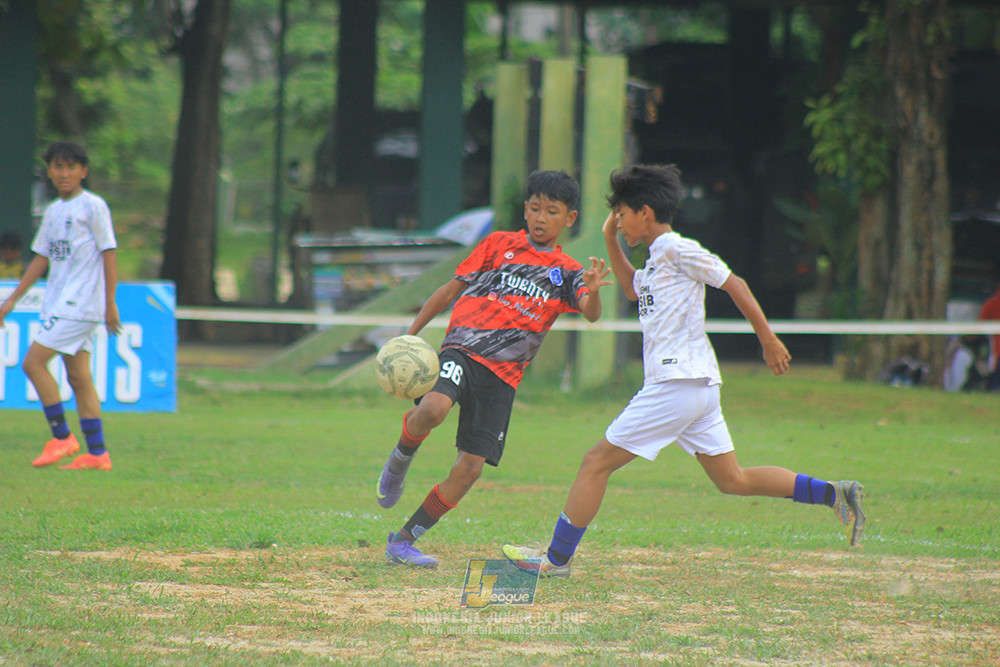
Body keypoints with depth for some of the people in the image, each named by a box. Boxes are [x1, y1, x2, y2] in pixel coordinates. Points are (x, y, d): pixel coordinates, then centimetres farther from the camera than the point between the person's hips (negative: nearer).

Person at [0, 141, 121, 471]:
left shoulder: (93, 206, -6)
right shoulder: (53, 211, 15)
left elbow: (109, 254, -8)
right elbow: (42, 259, 20)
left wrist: (110, 304, -11)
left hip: (80, 303, -8)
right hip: (58, 304, 8)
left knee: (33, 362, -13)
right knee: (79, 378, 5)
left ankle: (62, 437, -7)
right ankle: (96, 453, 5)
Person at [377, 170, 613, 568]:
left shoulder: (567, 273, 14)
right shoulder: (499, 245, 12)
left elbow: (590, 313, -5)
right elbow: (451, 289, 16)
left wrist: (592, 292, -29)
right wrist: (410, 336, 11)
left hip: (503, 373, 2)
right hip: (463, 349, -2)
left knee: (471, 467, -5)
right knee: (434, 408, -34)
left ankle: (403, 540, 8)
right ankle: (400, 460, -2)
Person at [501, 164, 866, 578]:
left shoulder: (677, 249, -7)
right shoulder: (657, 261, 21)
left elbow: (733, 284, -9)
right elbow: (633, 290, 41)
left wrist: (768, 339, -10)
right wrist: (611, 241, 29)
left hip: (677, 385, -10)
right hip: (700, 388, 10)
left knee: (597, 462, -6)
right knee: (732, 480, 11)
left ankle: (556, 558, -4)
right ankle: (834, 494, 7)